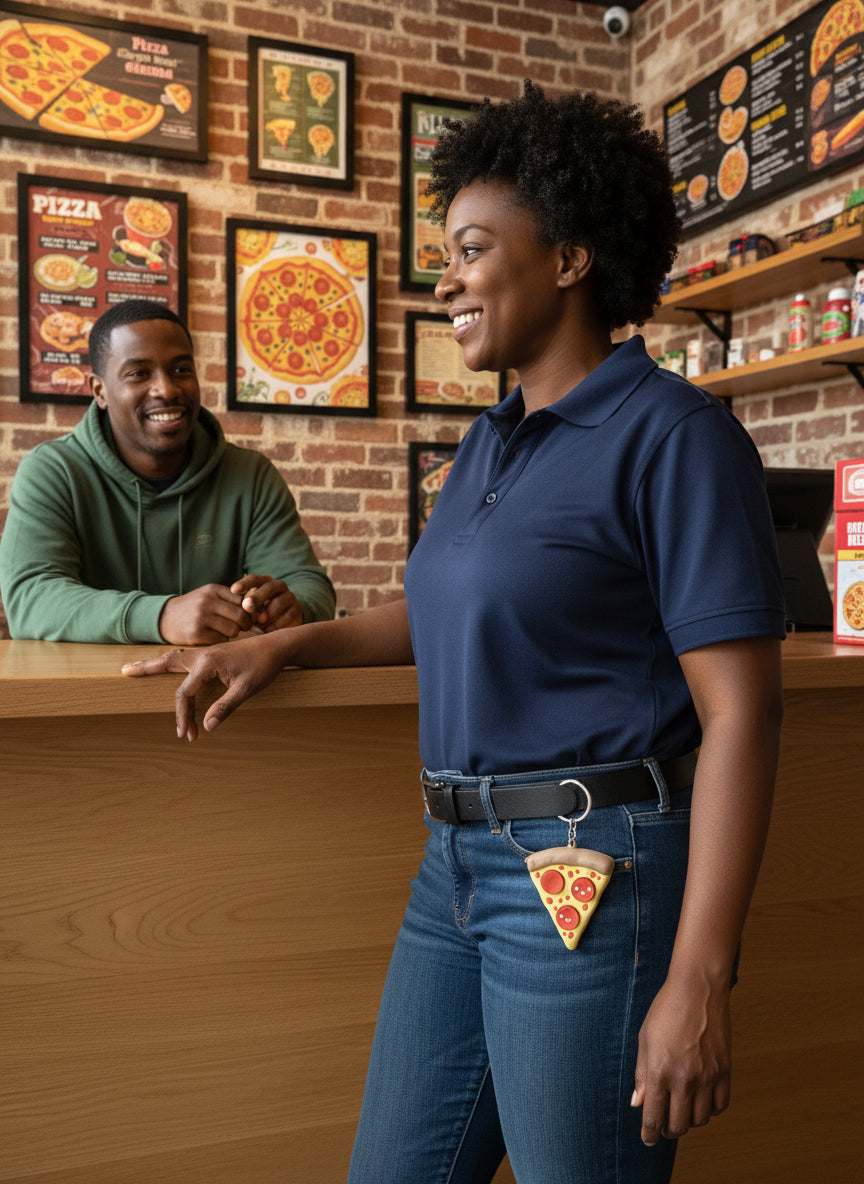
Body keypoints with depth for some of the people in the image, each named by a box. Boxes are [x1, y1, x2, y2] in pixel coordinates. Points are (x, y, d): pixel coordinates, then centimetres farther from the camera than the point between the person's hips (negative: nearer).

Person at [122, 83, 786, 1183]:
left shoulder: (672, 436, -13)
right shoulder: (491, 439, 12)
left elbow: (741, 713, -16)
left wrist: (698, 982, -18)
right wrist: (284, 644, 14)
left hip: (592, 877, -8)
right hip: (458, 861, 8)